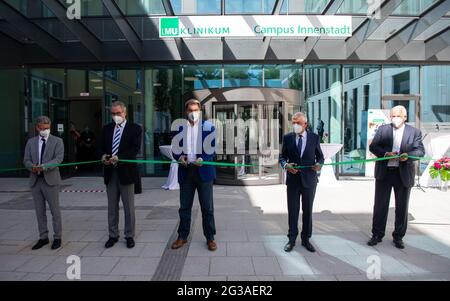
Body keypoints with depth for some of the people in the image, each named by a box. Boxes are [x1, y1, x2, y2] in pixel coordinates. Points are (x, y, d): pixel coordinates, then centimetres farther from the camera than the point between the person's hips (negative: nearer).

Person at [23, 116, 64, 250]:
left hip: (51, 180, -4)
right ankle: (43, 237, 23)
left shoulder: (57, 141, 1)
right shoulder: (31, 142, 12)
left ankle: (57, 237, 13)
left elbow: (59, 158, -12)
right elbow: (26, 160, 7)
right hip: (35, 180, 4)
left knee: (55, 211, 2)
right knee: (40, 211, 11)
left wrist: (44, 166, -26)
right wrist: (33, 167, -15)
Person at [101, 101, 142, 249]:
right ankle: (113, 235, 25)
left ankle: (129, 236, 18)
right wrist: (103, 156, -8)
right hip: (110, 172, 4)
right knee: (112, 207, 12)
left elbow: (135, 149, -12)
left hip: (126, 171, -4)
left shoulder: (135, 128, -2)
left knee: (129, 207, 5)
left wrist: (118, 157, -23)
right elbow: (102, 147, 14)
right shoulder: (107, 128, 12)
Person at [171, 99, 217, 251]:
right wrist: (180, 157, -13)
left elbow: (211, 149, -3)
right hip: (186, 171, 2)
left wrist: (202, 160, -20)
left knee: (207, 207, 5)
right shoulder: (180, 127, 8)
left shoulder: (208, 127, 2)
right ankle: (182, 236, 26)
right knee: (184, 207, 11)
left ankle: (210, 238, 18)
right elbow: (175, 149, 8)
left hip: (203, 171, -2)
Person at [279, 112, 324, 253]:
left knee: (308, 210, 10)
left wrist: (319, 164, -15)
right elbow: (282, 157, 5)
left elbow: (320, 156, 6)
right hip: (293, 179, 0)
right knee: (292, 211, 7)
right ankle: (292, 239, 22)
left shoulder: (314, 137, 1)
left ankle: (306, 239, 26)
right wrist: (286, 165, -16)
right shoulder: (287, 138, 1)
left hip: (309, 179, 0)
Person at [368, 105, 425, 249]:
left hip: (403, 174, 0)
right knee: (380, 205, 7)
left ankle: (398, 237, 25)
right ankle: (377, 235, 20)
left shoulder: (414, 132, 4)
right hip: (384, 173, 0)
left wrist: (408, 155, -23)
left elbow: (420, 150, -2)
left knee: (402, 207, 10)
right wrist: (385, 153, -19)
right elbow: (372, 146, -1)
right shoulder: (383, 129, 5)